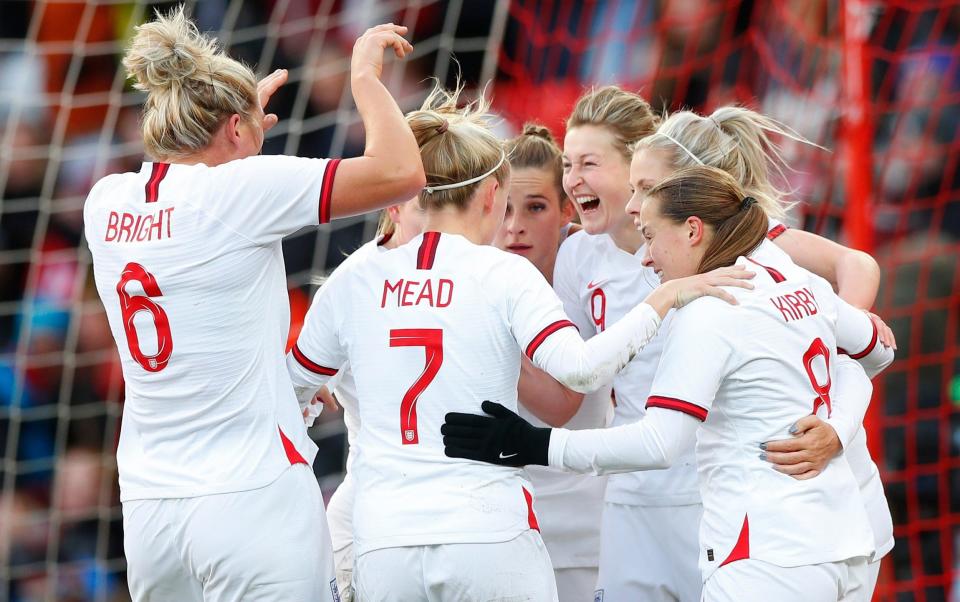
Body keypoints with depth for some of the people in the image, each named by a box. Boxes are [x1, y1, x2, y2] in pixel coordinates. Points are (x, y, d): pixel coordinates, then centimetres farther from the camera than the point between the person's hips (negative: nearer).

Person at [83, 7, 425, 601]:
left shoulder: (106, 203, 8)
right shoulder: (237, 190, -9)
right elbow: (400, 171, -12)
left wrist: (245, 112, 38)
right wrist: (365, 74, 3)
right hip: (255, 497, -6)